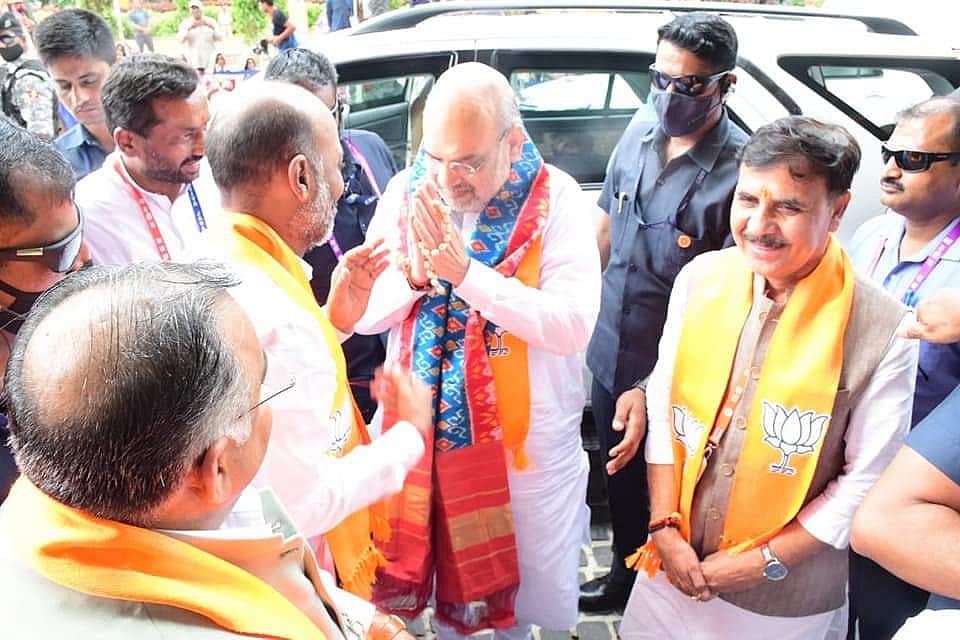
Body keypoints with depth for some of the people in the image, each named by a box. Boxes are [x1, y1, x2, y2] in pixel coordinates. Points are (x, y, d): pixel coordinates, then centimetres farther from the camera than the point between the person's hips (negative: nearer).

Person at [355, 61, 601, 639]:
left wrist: (463, 270, -26)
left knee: (519, 582, 15)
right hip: (422, 428, 3)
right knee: (439, 566, 20)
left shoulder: (555, 199, -12)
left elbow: (573, 327, -23)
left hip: (525, 437, -2)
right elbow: (363, 315, -1)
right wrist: (415, 272, -21)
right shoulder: (405, 192, -2)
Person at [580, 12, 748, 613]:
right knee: (620, 476, 25)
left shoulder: (742, 170, -21)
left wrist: (653, 389, -23)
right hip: (610, 357, 6)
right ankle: (625, 576, 51)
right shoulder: (638, 136, -2)